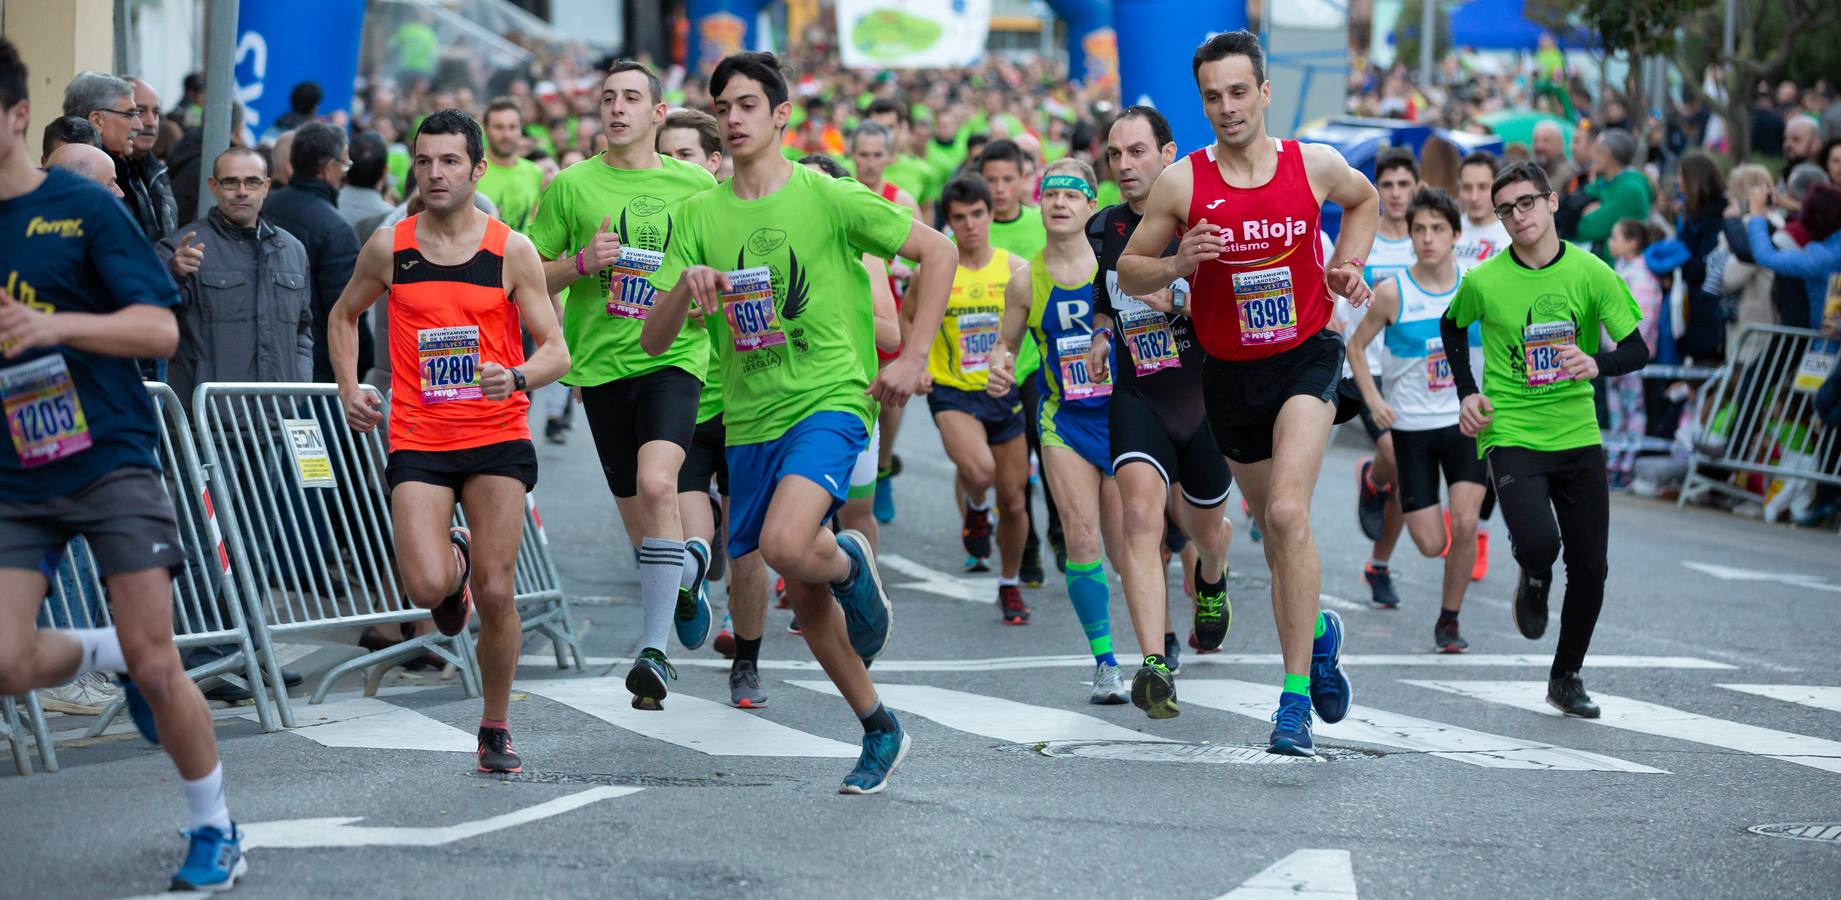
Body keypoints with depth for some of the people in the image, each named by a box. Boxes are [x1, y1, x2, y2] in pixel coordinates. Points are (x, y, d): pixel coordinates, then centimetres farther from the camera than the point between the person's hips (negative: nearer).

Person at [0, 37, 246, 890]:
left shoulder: (82, 206, -6)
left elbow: (161, 329, -12)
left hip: (109, 460, -4)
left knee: (155, 664, -5)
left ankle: (215, 830, 14)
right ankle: (105, 654, 23)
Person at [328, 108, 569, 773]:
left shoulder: (512, 251, -2)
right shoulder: (389, 247, 3)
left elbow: (556, 350, -1)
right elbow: (344, 315, 21)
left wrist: (517, 378, -22)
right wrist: (348, 388, 8)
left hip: (497, 439, -1)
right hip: (417, 441, 1)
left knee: (495, 593, -5)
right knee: (427, 587, -17)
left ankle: (496, 730, 14)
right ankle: (453, 561, 22)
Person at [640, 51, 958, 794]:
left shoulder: (828, 198, -5)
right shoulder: (699, 216, 5)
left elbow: (937, 253, -1)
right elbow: (653, 341, 2)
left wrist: (913, 358, -7)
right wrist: (685, 285, -18)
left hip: (827, 400, -5)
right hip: (749, 420, 5)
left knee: (785, 544, -30)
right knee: (801, 595, 9)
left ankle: (852, 567, 5)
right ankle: (879, 731, 25)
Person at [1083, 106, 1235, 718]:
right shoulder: (1101, 231, 4)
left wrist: (1175, 301, -25)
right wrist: (1103, 334, 3)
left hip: (1207, 394, -1)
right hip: (1138, 397, 1)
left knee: (1204, 528, 19)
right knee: (1142, 514, -23)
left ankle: (1211, 581, 59)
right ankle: (1156, 665, -30)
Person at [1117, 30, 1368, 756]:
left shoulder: (1315, 165, -6)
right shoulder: (1182, 183, -9)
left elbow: (1364, 201, 17)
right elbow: (1128, 270, -1)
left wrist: (1346, 266, 2)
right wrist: (1178, 265, -21)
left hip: (1306, 359, -2)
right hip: (1230, 374, 2)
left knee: (1287, 513, -22)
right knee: (1278, 533, 14)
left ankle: (1295, 698, -18)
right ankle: (1319, 631, 47)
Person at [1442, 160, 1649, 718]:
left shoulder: (1591, 273, -5)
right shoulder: (1483, 281, -5)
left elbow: (1637, 349, -4)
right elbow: (1452, 325, 17)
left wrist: (1597, 363, -26)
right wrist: (1467, 393, 5)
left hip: (1578, 437, 2)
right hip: (1510, 436, -2)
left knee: (1590, 568, 2)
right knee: (1538, 541, -26)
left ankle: (1566, 676, 24)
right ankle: (1535, 582, 13)